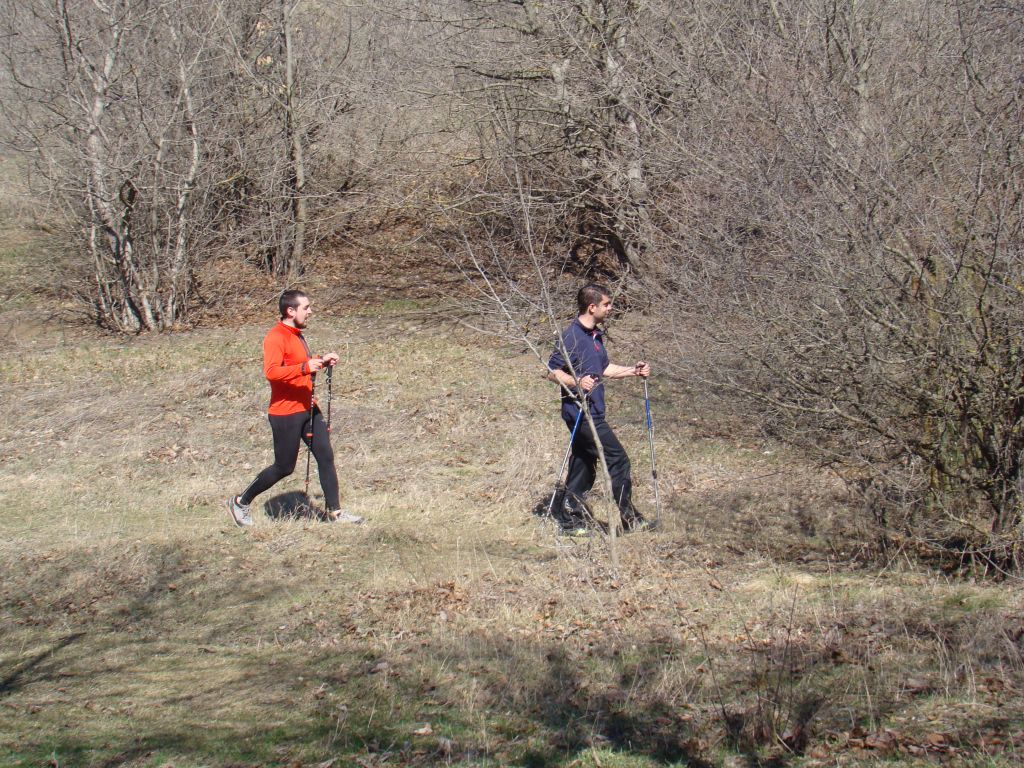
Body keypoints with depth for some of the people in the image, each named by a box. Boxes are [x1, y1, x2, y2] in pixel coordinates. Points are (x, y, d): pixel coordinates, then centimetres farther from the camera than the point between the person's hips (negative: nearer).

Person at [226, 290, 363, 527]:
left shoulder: (296, 335, 14)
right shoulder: (276, 337, -17)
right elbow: (271, 372, -30)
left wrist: (321, 361, 13)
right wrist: (305, 367, -36)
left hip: (308, 409, 9)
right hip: (286, 414, -9)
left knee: (326, 457, 3)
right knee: (284, 467, 0)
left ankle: (334, 512, 8)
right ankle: (240, 502, 16)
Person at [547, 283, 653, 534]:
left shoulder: (596, 335, 13)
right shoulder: (572, 336, -16)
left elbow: (603, 368, 24)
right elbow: (553, 371, -17)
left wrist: (633, 371, 14)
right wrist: (576, 382, -30)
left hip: (592, 412, 9)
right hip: (580, 412, -9)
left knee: (584, 466, 12)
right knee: (618, 459, -7)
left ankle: (570, 520, 18)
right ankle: (629, 518, 0)